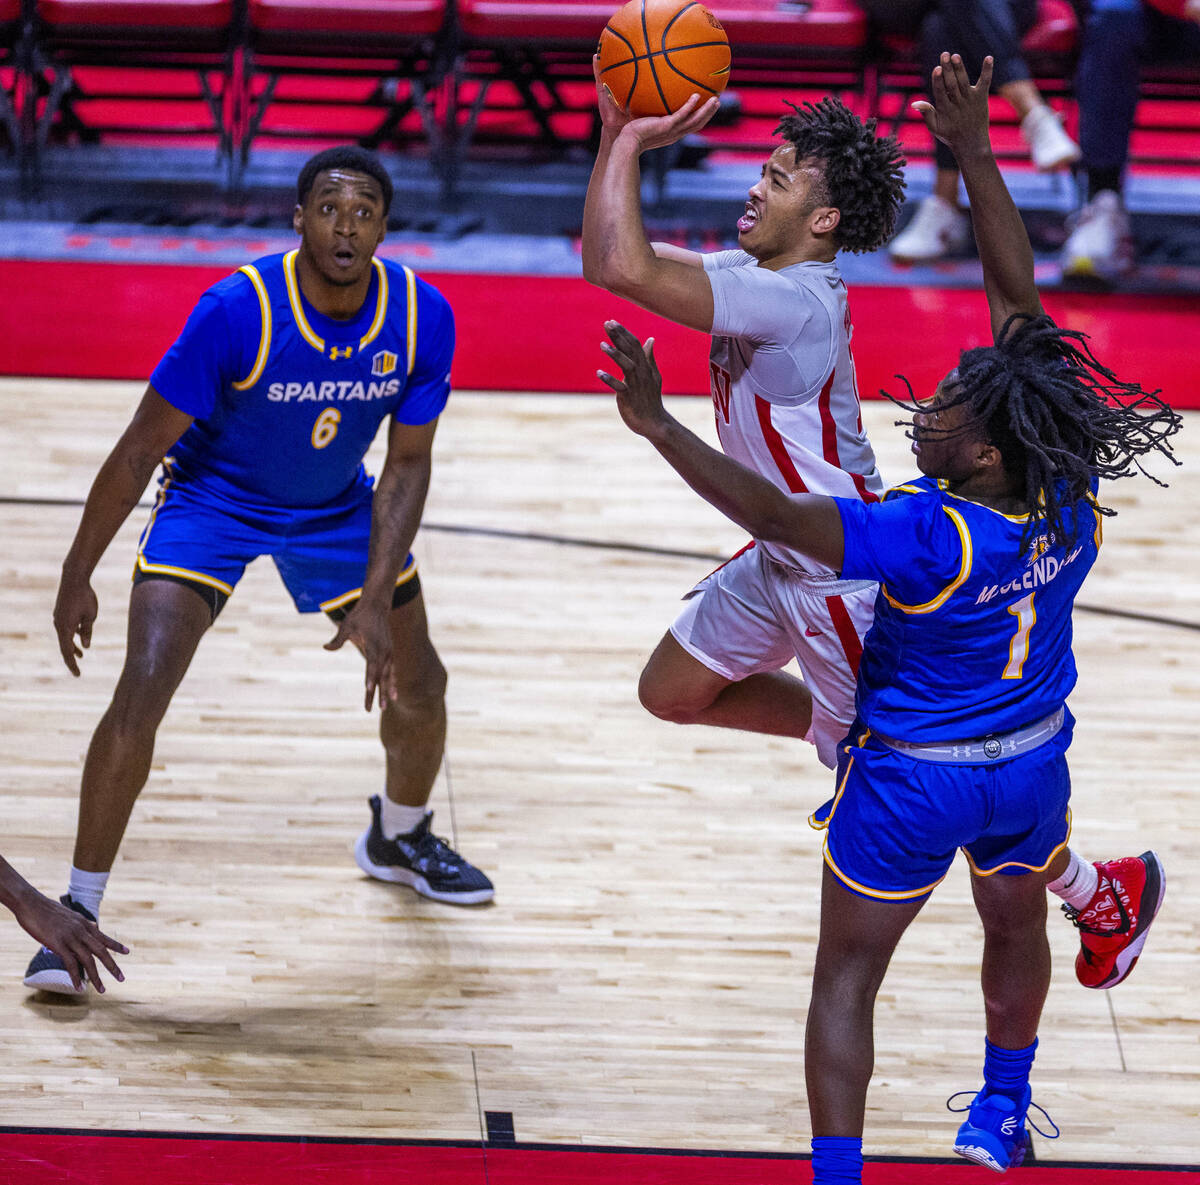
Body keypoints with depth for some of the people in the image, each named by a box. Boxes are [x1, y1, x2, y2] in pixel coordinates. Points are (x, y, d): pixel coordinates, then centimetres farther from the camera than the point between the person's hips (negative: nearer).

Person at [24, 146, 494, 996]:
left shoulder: (423, 318, -21)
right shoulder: (238, 311, -31)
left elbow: (407, 464, -9)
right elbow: (142, 447, -21)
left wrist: (376, 599, -18)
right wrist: (77, 575, -17)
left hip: (337, 510, 4)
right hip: (213, 502, -4)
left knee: (418, 687, 11)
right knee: (141, 696, -20)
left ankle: (399, 838, 44)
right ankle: (79, 911, -9)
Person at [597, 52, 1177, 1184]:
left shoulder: (930, 539, -35)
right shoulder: (1069, 492, -19)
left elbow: (772, 514, -40)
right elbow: (1017, 294, -14)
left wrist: (657, 426, -41)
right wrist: (972, 155, -11)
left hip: (913, 777, -6)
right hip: (1031, 765, 6)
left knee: (848, 972, 10)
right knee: (1015, 928, 30)